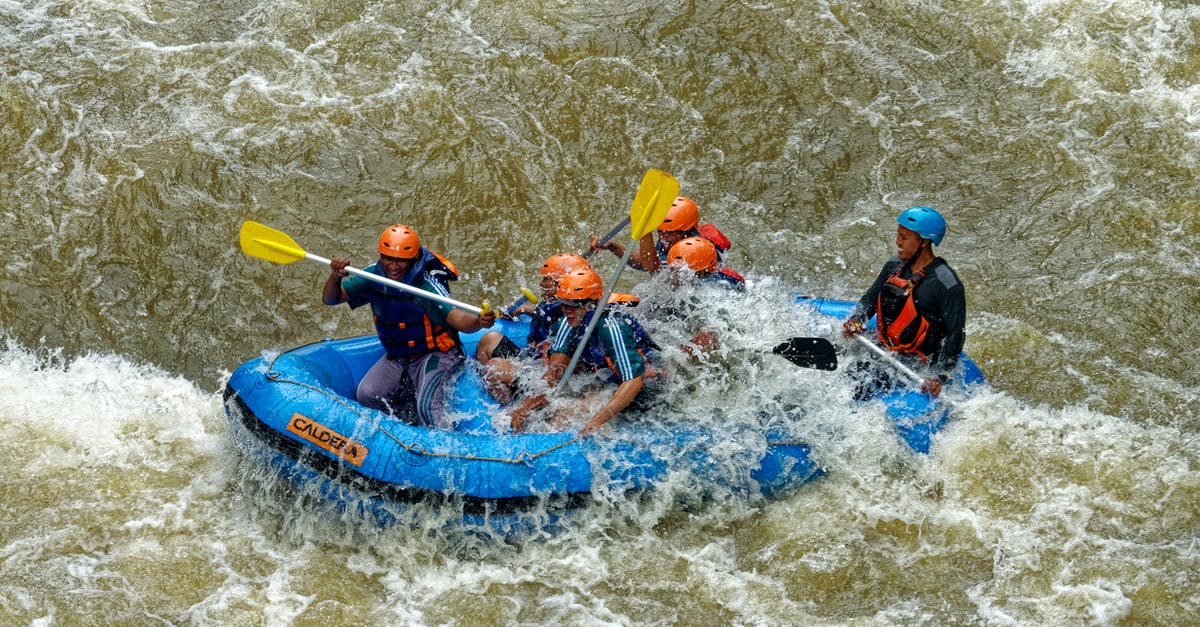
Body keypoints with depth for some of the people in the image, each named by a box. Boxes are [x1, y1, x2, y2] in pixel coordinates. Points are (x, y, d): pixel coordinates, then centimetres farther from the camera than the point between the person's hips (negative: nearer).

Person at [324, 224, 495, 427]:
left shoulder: (427, 284, -26)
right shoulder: (374, 275, -9)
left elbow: (455, 318, -40)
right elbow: (330, 299, -8)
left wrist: (479, 322, -63)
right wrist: (336, 276, -31)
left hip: (434, 355, -6)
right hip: (395, 358, 6)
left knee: (427, 409, -26)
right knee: (366, 396, -10)